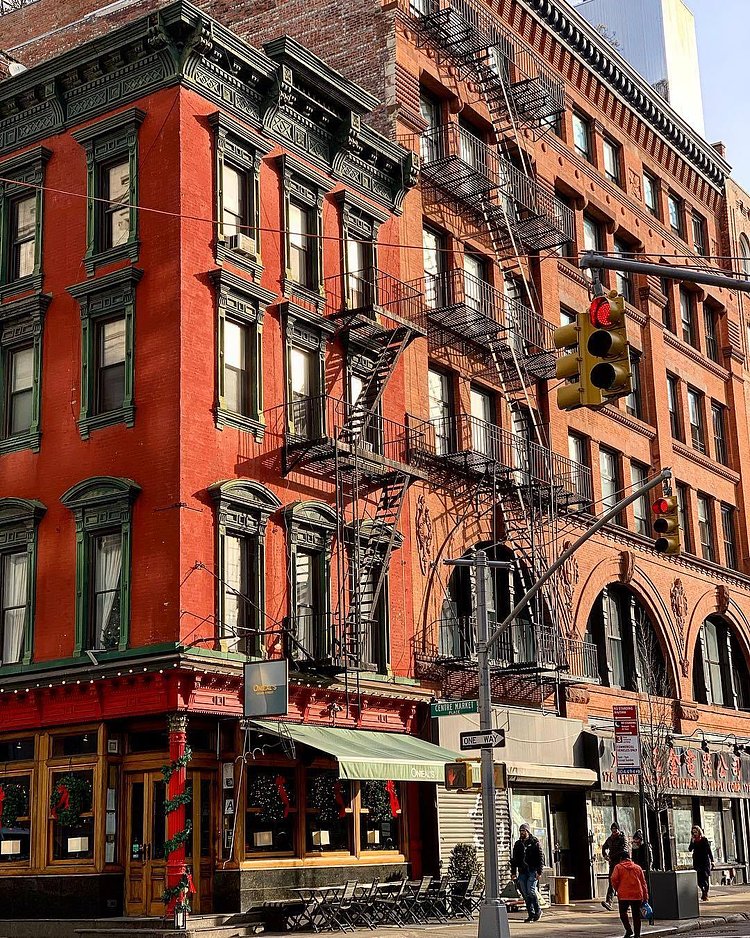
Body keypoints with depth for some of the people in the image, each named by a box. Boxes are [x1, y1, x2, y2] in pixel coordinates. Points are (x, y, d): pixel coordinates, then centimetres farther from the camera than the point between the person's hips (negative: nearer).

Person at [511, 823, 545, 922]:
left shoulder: (534, 843, 2)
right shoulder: (518, 844, 15)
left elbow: (540, 858, -2)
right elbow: (514, 859, 18)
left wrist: (539, 871, -10)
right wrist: (513, 872, 10)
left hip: (532, 871, -5)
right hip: (522, 872, 5)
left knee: (531, 891, -13)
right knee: (525, 894, 1)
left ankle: (537, 910, 6)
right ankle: (531, 914, 7)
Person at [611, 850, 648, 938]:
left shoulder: (618, 867, 4)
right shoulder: (638, 867, 13)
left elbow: (613, 879, -9)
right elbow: (643, 883, 11)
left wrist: (617, 889, 7)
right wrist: (645, 896, 14)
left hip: (624, 895, -3)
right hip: (637, 895, 3)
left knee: (623, 912, 10)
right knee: (636, 915, 10)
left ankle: (629, 930, -6)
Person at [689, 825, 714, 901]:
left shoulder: (704, 840, -1)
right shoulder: (693, 840, 9)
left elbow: (709, 850, 1)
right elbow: (690, 849, -1)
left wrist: (712, 861, -3)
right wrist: (692, 842, -13)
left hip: (705, 861, -3)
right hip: (697, 861, 3)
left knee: (705, 877, -6)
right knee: (698, 878, 0)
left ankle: (706, 895, 0)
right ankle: (703, 891, 20)